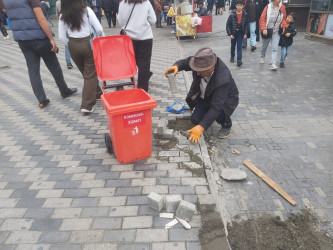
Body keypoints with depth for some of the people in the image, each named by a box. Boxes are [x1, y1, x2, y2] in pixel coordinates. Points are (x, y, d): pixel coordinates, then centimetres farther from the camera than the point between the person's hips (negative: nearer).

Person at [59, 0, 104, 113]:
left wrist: (71, 46, 18)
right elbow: (99, 29, -8)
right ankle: (87, 105, -5)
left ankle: (97, 93, 34)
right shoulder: (86, 10, -5)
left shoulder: (63, 16, 2)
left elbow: (62, 37, 2)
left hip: (73, 45, 3)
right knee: (90, 75, 1)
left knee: (86, 73, 19)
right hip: (88, 43, -3)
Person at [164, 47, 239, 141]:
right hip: (205, 97, 5)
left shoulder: (223, 79, -41)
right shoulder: (200, 62, -25)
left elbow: (216, 107, -42)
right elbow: (185, 62, -5)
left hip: (226, 99, -5)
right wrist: (176, 66, -31)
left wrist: (201, 127, -47)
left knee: (218, 114, -34)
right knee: (195, 119, -9)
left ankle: (227, 125, 2)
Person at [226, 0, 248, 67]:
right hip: (233, 32, 0)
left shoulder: (245, 14, -5)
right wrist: (230, 34, -13)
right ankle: (232, 56, 39)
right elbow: (228, 24, -8)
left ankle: (239, 60, -12)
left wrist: (245, 33, -2)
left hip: (241, 33, 0)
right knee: (233, 46, 16)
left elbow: (246, 25, 4)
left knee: (239, 46, -7)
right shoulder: (232, 15, -12)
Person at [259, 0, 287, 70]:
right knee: (264, 46, 19)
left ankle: (273, 64, -14)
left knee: (275, 48, -10)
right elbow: (262, 19, -13)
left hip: (276, 32, 1)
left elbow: (284, 18, 10)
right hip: (267, 31, -1)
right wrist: (263, 29, -24)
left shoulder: (282, 7, -2)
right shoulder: (268, 7, -11)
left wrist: (283, 26, -6)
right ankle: (262, 57, 46)